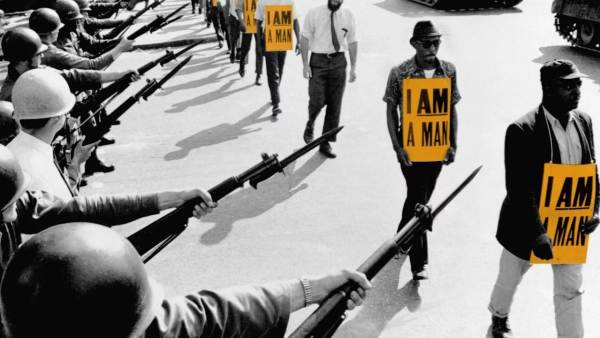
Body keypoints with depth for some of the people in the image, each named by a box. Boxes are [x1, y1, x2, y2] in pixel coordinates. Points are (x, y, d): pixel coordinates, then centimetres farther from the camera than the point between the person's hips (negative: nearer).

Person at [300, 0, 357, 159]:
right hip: (318, 60, -2)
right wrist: (305, 64, -8)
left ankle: (326, 143, 17)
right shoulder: (314, 14, -3)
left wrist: (353, 67, 4)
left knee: (335, 105, 4)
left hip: (338, 61, 2)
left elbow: (352, 42, 7)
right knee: (317, 101, -11)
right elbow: (305, 39, -2)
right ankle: (310, 125, 24)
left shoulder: (348, 16, 3)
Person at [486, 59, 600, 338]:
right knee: (509, 279, 20)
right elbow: (519, 189, -23)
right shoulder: (523, 130, -22)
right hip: (527, 226, -4)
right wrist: (536, 232, -26)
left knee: (570, 291, 10)